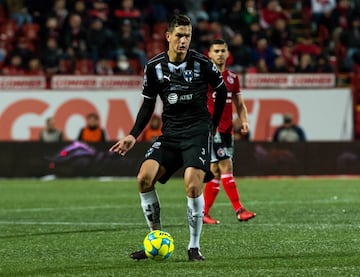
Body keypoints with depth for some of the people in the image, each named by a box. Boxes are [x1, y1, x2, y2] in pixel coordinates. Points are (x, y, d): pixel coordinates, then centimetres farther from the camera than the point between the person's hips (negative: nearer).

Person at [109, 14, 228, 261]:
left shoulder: (202, 63, -8)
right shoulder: (154, 67, -1)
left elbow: (221, 91, 9)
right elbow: (148, 103, 9)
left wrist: (213, 125, 13)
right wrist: (134, 135, -1)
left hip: (197, 131, -3)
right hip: (170, 132, 3)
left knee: (193, 186, -21)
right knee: (145, 178, -16)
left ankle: (194, 247, -3)